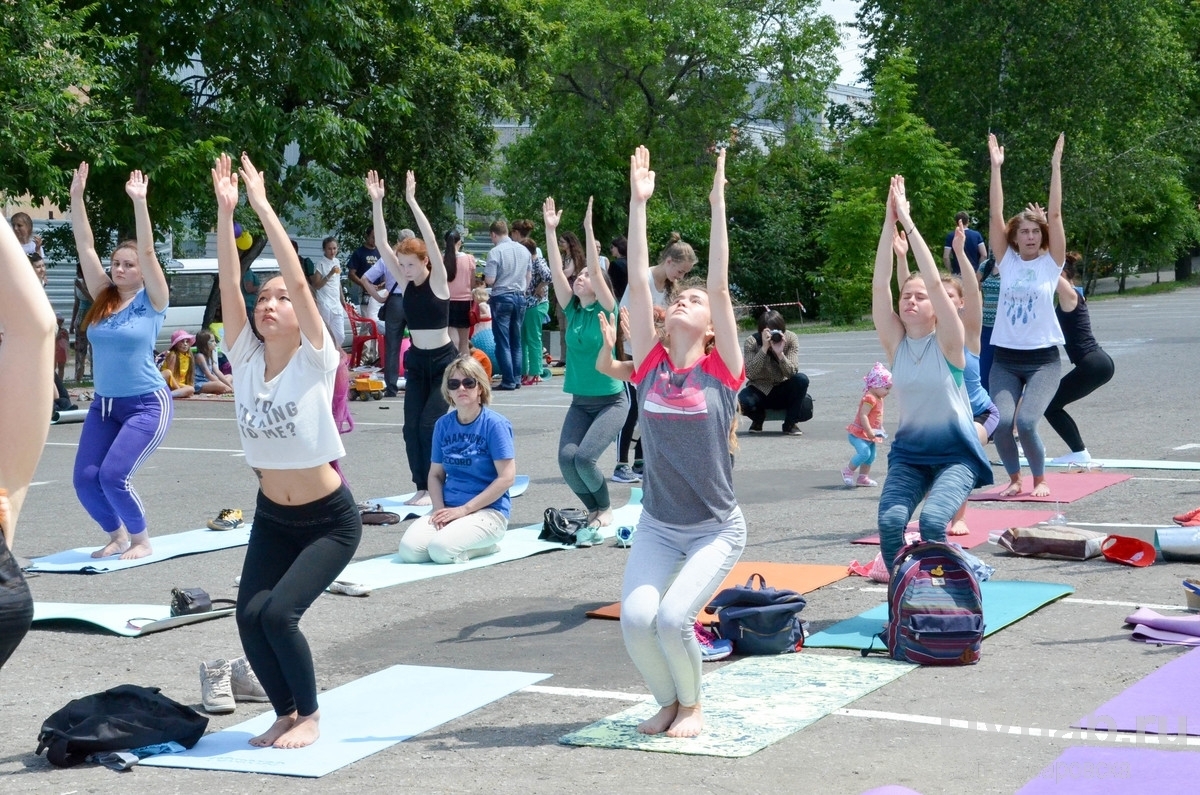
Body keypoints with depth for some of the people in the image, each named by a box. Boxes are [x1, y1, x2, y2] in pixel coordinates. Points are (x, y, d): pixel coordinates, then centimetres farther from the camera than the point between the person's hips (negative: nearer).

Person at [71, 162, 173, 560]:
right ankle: (116, 536, 20)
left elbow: (147, 250, -18)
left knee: (113, 474, -17)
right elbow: (85, 247, 1)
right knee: (85, 478, -4)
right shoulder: (103, 298, 5)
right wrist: (76, 196, -5)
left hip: (147, 404, -6)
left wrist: (139, 202, -26)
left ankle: (141, 540, 5)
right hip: (104, 404, 6)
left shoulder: (151, 301, -6)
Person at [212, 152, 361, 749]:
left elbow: (298, 280, -23)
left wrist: (262, 207, -24)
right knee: (250, 618, -9)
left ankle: (309, 716, 5)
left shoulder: (314, 361, -14)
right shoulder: (246, 359, -2)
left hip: (330, 521, -5)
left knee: (278, 612, -18)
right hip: (272, 518, 5)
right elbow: (227, 286, -10)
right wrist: (225, 211, -18)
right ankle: (286, 714, 15)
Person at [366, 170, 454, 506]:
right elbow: (382, 245, -5)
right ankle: (422, 487, 9)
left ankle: (435, 487, 0)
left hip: (444, 360, -6)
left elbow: (431, 241, -24)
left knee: (429, 425, -10)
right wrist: (376, 203, -16)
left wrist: (411, 201, -29)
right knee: (411, 427, 0)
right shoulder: (405, 282, 2)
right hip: (416, 360, 6)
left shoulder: (438, 280, -11)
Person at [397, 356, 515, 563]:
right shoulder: (443, 425, 8)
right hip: (449, 508, 5)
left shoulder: (495, 424, -8)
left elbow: (507, 477, -12)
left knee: (441, 550, -29)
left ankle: (488, 543, 0)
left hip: (488, 510, -5)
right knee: (409, 550, -19)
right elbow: (436, 474, 13)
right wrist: (440, 508, -8)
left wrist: (463, 509, -15)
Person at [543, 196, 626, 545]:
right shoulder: (572, 311, 5)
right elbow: (557, 273, -4)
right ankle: (595, 511, 9)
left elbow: (596, 271, -20)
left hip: (611, 401, -5)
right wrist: (550, 231, -11)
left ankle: (606, 509, 6)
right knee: (567, 457, -14)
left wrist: (588, 229, -27)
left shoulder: (606, 310, -7)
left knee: (585, 456, -21)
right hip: (580, 401, 5)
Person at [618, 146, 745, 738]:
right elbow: (637, 281, -3)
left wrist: (717, 203, -14)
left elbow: (720, 285, -12)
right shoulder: (651, 364, 0)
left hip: (716, 529, -3)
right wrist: (638, 202, -6)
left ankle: (691, 704, 9)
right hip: (657, 526, 3)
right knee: (636, 619, -17)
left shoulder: (721, 370, -6)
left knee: (673, 618, -21)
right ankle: (668, 701, 12)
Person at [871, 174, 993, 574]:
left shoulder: (948, 343, -8)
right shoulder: (895, 342, 0)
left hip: (956, 453, -3)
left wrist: (908, 223, -21)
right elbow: (880, 286, -11)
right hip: (908, 453, 3)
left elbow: (935, 283, -20)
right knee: (890, 520, -24)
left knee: (932, 519, -29)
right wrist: (889, 223, -18)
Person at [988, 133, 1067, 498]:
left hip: (1043, 359, -2)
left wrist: (1056, 165, -11)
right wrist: (996, 167, -8)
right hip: (1005, 359, 2)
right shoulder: (1007, 261, 5)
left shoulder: (1051, 262, 1)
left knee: (1026, 422, -20)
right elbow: (996, 215, -2)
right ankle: (1014, 478, 11)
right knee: (1001, 422, -17)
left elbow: (1055, 214, -7)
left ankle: (1040, 479, 8)